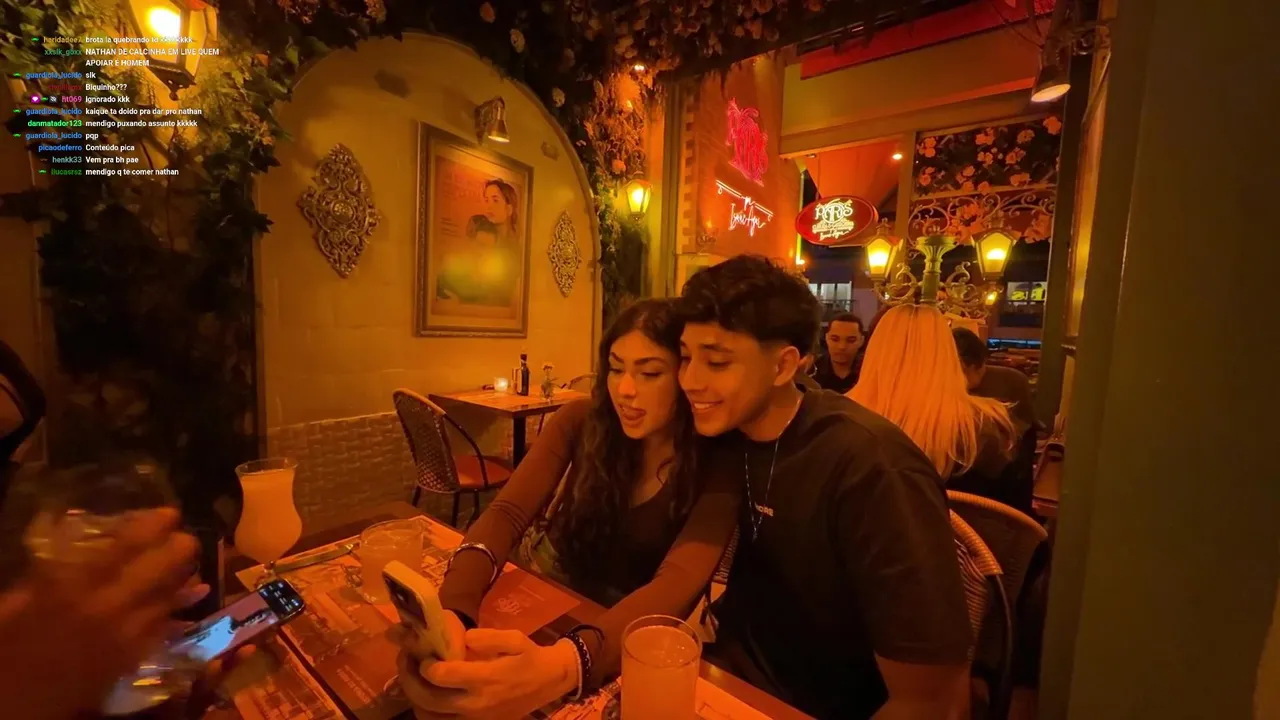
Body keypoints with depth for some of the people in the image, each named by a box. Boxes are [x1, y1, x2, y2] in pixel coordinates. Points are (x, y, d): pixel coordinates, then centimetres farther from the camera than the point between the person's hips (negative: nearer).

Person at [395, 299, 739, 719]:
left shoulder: (716, 467, -20)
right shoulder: (582, 420, -13)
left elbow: (677, 584, -32)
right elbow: (508, 514, -19)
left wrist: (562, 665, -50)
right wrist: (451, 612, -38)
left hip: (628, 623, -1)